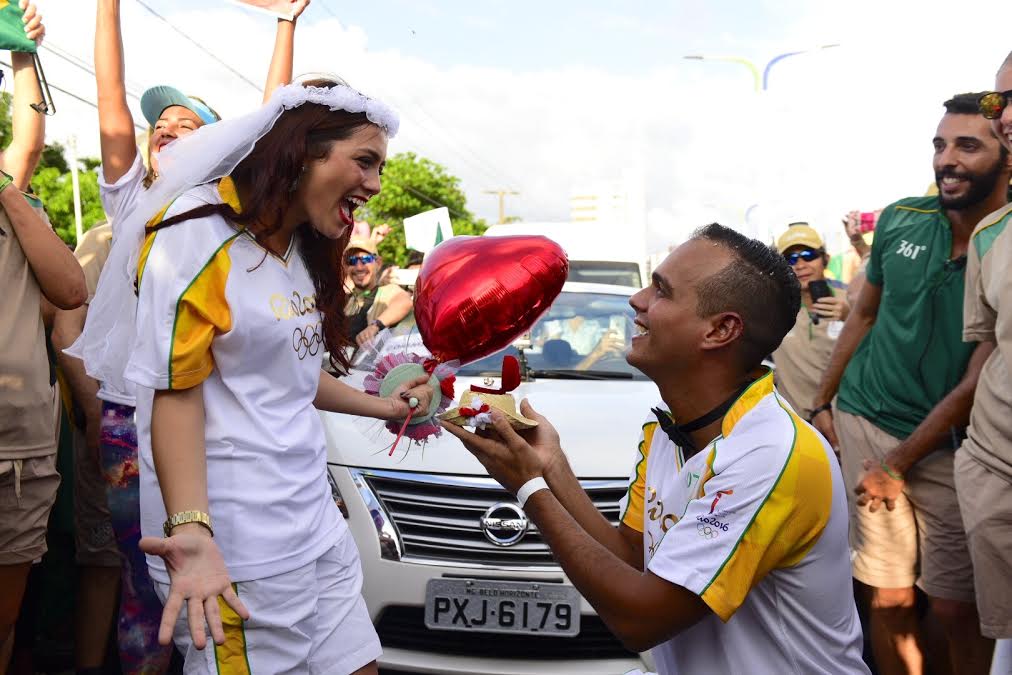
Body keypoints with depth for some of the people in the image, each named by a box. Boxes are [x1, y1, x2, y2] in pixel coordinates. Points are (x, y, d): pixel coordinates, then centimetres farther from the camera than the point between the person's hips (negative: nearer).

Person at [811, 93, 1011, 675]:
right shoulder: (900, 219, -1)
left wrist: (897, 464, -11)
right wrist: (822, 403, 13)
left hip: (947, 448, -2)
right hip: (862, 422, 3)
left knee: (956, 607, 4)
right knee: (890, 598, 7)